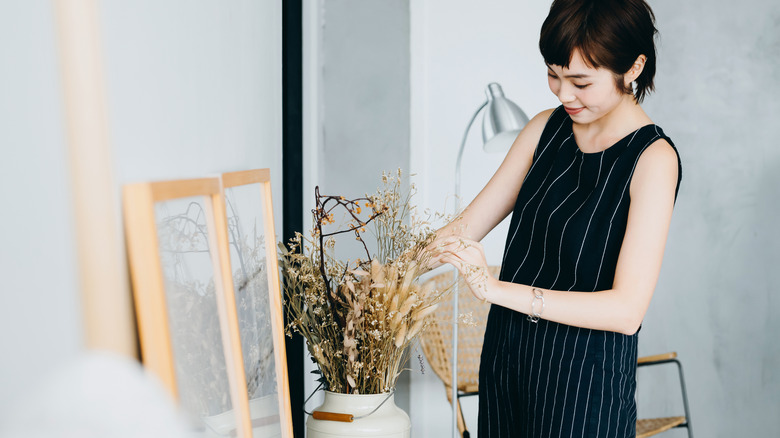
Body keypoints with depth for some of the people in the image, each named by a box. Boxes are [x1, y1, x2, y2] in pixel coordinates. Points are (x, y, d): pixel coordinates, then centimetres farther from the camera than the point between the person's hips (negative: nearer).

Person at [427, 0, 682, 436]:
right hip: (506, 352, 6)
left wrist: (497, 288, -29)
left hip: (582, 376, -6)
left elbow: (627, 309, -23)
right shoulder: (547, 127, 4)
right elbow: (466, 228, 5)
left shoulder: (653, 158, -15)